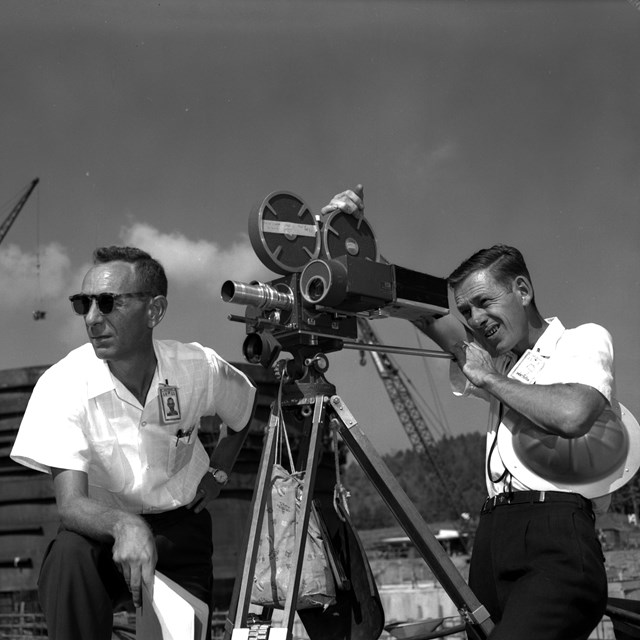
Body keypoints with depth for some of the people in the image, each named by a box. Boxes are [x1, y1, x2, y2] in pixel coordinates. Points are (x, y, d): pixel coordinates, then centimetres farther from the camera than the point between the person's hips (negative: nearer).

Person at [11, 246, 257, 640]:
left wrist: (219, 472, 5)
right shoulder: (63, 384, -19)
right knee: (68, 557, -34)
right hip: (103, 529, -2)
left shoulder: (201, 368, -11)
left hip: (182, 527, 3)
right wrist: (123, 525, -47)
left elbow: (246, 412, 15)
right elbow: (71, 504, -27)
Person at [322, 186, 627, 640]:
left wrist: (489, 378, -1)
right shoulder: (496, 362, 25)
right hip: (493, 543, 6)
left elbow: (573, 415, -14)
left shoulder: (585, 340, 7)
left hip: (557, 539, -6)